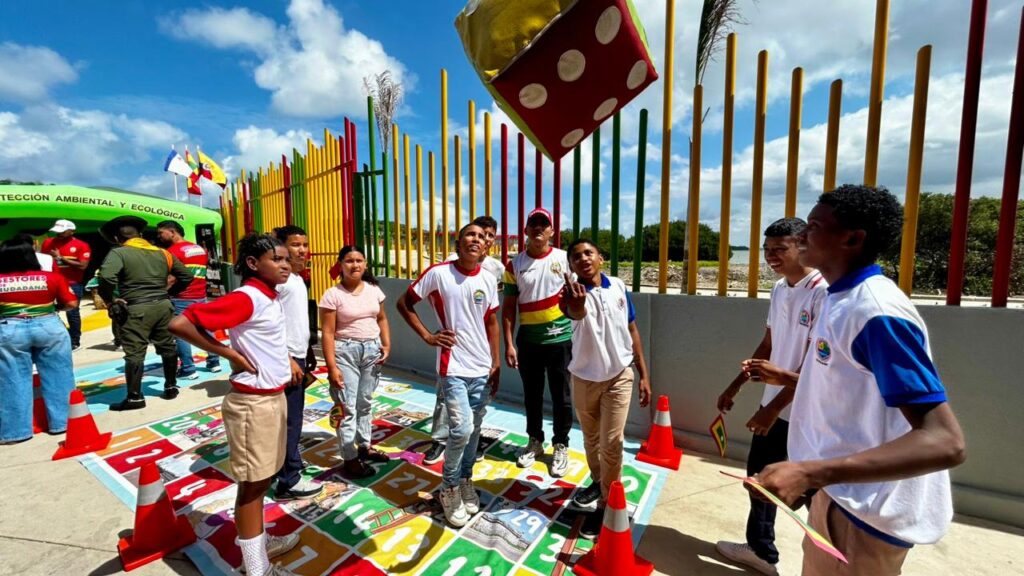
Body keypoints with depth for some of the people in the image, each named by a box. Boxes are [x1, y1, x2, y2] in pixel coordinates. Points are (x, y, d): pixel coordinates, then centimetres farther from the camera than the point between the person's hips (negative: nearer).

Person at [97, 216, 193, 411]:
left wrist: (109, 301, -8)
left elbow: (106, 277, -24)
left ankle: (135, 397, 8)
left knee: (134, 353, 2)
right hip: (163, 306, 5)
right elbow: (186, 276, 13)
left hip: (137, 310, -5)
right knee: (167, 347, 15)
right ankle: (171, 387, 26)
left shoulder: (118, 253, -6)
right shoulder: (162, 253, 11)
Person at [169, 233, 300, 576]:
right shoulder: (245, 298, -20)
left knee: (263, 480, 22)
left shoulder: (272, 297, 6)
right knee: (252, 484, 8)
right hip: (253, 403, -8)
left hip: (274, 396, 8)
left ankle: (260, 542, 42)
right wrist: (229, 354, -19)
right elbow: (180, 324, -24)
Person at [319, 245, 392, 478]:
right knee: (347, 406, 2)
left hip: (372, 350, 5)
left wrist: (386, 345, 1)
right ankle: (350, 458, 16)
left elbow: (382, 319, 14)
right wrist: (332, 367, -15)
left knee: (365, 402, 17)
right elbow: (327, 333, -12)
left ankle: (365, 446, 33)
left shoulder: (374, 290, 3)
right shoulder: (332, 294, -11)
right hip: (345, 351, -4)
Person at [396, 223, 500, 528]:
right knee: (461, 429, -8)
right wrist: (427, 336, -7)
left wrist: (496, 363, 8)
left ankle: (465, 480, 38)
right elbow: (404, 303, 0)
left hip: (482, 369, 5)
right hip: (453, 369, -4)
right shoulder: (438, 273, -10)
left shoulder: (488, 280, 3)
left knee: (474, 429, 15)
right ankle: (449, 488, 19)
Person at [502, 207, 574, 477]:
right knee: (532, 395, 15)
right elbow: (508, 307, 1)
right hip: (528, 340, 2)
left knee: (561, 396, 10)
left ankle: (561, 446, 29)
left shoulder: (565, 259, -2)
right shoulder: (515, 265, 1)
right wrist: (509, 344, -3)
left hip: (560, 339, -1)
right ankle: (535, 441, 35)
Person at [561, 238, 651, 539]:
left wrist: (644, 374, 2)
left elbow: (632, 331, 3)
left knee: (611, 442, -1)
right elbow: (578, 313, -41)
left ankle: (605, 505, 17)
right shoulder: (574, 293, -14)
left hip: (619, 376, 0)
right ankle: (597, 482, 45)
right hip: (584, 378, 0)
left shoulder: (618, 287, -6)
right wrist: (576, 303, -66)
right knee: (591, 438, 19)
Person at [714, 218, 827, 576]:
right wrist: (735, 386, 14)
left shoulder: (823, 293, -18)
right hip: (774, 404, 9)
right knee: (758, 476, 21)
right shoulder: (779, 289, 6)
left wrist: (775, 406, -19)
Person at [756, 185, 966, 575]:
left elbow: (944, 442, -30)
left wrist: (810, 473, -39)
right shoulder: (843, 299, 4)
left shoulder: (876, 310, -25)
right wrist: (785, 378, 14)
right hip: (842, 493, 8)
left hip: (868, 512, -8)